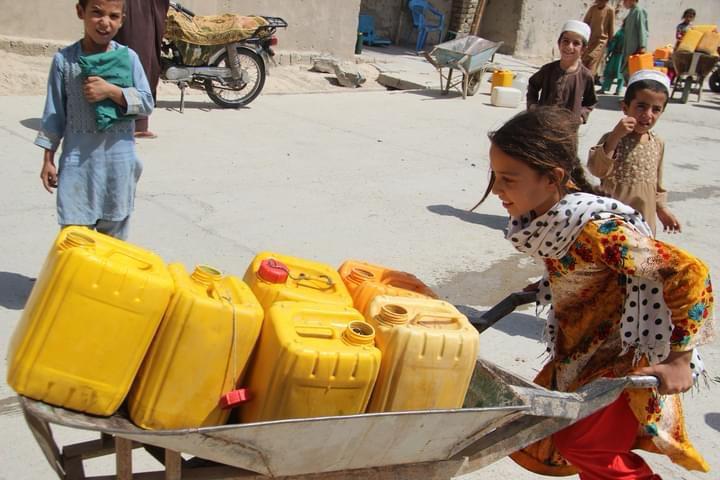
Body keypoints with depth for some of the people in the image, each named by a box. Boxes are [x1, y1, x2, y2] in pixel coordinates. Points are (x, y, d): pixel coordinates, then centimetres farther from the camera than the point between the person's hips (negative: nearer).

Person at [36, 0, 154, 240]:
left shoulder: (128, 57, -2)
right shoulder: (64, 59, -3)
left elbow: (147, 103, -4)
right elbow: (54, 113, 2)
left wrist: (111, 90, -19)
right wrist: (48, 159, 3)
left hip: (118, 162, 1)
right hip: (77, 161, -1)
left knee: (113, 234, 14)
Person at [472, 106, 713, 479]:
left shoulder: (594, 229, -34)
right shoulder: (545, 216, -10)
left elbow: (690, 274, -31)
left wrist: (679, 359, -26)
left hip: (627, 362, -8)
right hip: (581, 355, 8)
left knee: (580, 444, -1)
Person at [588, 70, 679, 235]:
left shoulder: (658, 143, 4)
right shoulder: (613, 138, -13)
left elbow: (657, 183, 16)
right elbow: (596, 169, -28)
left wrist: (662, 208, 18)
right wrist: (615, 136, -34)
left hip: (644, 217, 6)